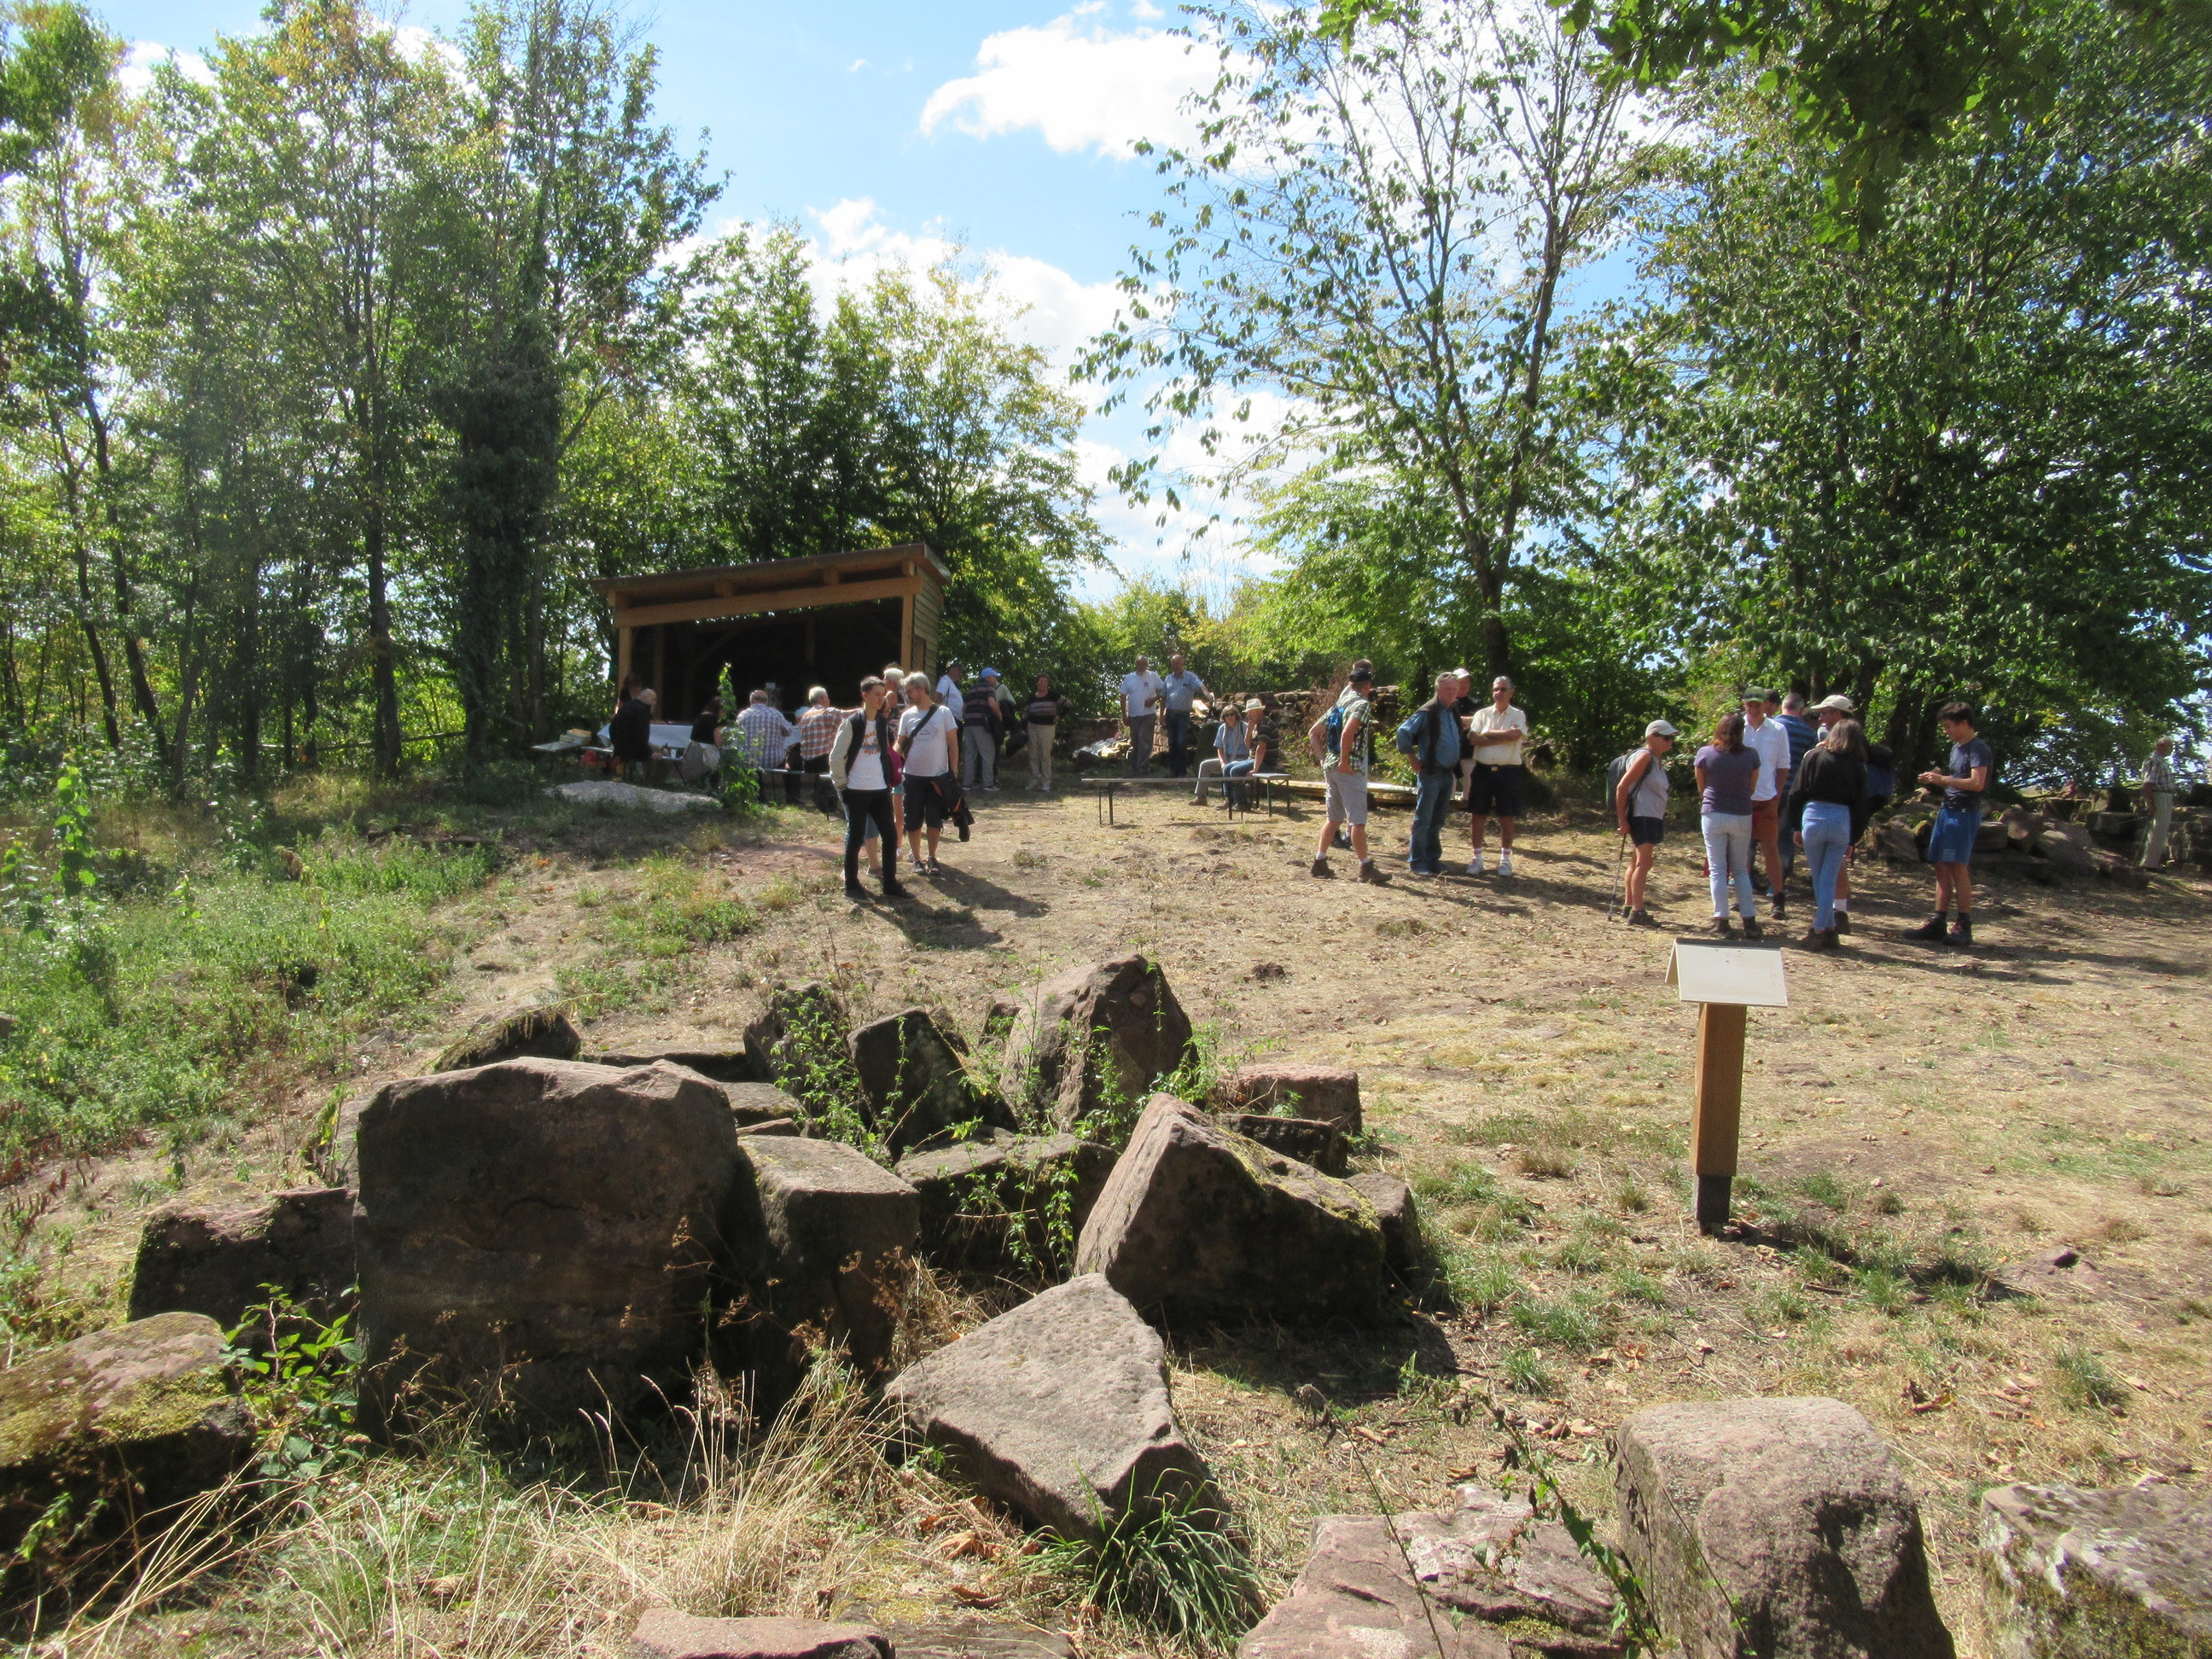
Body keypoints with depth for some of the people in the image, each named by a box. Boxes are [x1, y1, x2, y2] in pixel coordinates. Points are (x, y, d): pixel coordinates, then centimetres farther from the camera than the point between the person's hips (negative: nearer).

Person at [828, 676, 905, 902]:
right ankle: (851, 885, 14)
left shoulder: (883, 722, 9)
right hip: (856, 791, -6)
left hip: (880, 790, 6)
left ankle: (890, 884, 15)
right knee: (855, 838, 3)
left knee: (890, 836, 5)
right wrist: (841, 785, -7)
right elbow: (836, 757, -9)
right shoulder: (852, 722, -10)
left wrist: (887, 779, 14)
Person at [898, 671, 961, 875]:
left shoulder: (943, 712, -2)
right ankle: (916, 858, 18)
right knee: (913, 822, 5)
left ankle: (932, 858, 19)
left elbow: (953, 743, 0)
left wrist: (954, 771, -5)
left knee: (935, 820, 4)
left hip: (938, 776, -2)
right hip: (913, 776, 2)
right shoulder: (907, 715, 4)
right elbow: (900, 743, 7)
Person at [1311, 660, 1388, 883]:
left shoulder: (1340, 703, 15)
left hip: (1332, 766, 8)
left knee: (1334, 817, 15)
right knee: (1357, 820, -6)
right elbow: (1347, 733, -26)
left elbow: (1315, 729, 18)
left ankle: (1320, 861, 15)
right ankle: (1365, 867, -3)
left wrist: (1324, 756, 18)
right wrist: (1345, 762, -20)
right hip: (1351, 769, -8)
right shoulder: (1362, 704, -10)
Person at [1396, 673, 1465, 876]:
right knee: (1423, 819, -2)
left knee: (1438, 821, 13)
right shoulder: (1427, 712, -10)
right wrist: (1413, 759, -11)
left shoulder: (1454, 714, 14)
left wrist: (1456, 771, 16)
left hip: (1448, 774, 7)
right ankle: (1417, 862, 3)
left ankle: (1433, 859, 21)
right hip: (1430, 773, -7)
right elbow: (1404, 731, -17)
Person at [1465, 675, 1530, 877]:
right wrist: (1504, 736, -12)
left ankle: (1505, 859, 17)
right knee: (1477, 815, 4)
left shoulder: (1519, 716, 3)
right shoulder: (1482, 714, 7)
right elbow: (1474, 739, -9)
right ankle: (1477, 858, 14)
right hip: (1483, 770, 2)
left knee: (1506, 818, 4)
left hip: (1508, 771, -1)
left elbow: (1515, 735, -17)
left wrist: (1488, 733, -9)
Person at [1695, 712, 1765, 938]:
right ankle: (1750, 921, 9)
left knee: (1718, 870, 3)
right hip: (1742, 816, 2)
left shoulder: (1705, 754, -3)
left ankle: (1722, 922, 0)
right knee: (1741, 870, 12)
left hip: (1713, 815, -1)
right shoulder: (1751, 755, -1)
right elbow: (1752, 789, 10)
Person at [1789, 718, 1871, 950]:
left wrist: (1796, 826, 7)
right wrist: (1853, 841, 11)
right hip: (1842, 820, 1)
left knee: (1818, 879, 12)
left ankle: (1828, 929, 15)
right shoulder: (1857, 766, 8)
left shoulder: (1814, 755, 4)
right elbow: (1861, 807, 6)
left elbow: (1796, 793, 0)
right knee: (1829, 880, 6)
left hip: (1813, 817, -1)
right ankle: (1821, 930, 5)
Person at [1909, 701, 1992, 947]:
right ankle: (1937, 924, 10)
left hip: (1965, 814, -9)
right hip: (1947, 811, 9)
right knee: (1942, 868, 7)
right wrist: (1936, 780, 9)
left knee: (1958, 868, -11)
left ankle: (1964, 927, -7)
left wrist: (1943, 779, -16)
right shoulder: (1956, 747, 18)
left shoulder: (1978, 749, -9)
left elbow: (1977, 783, -20)